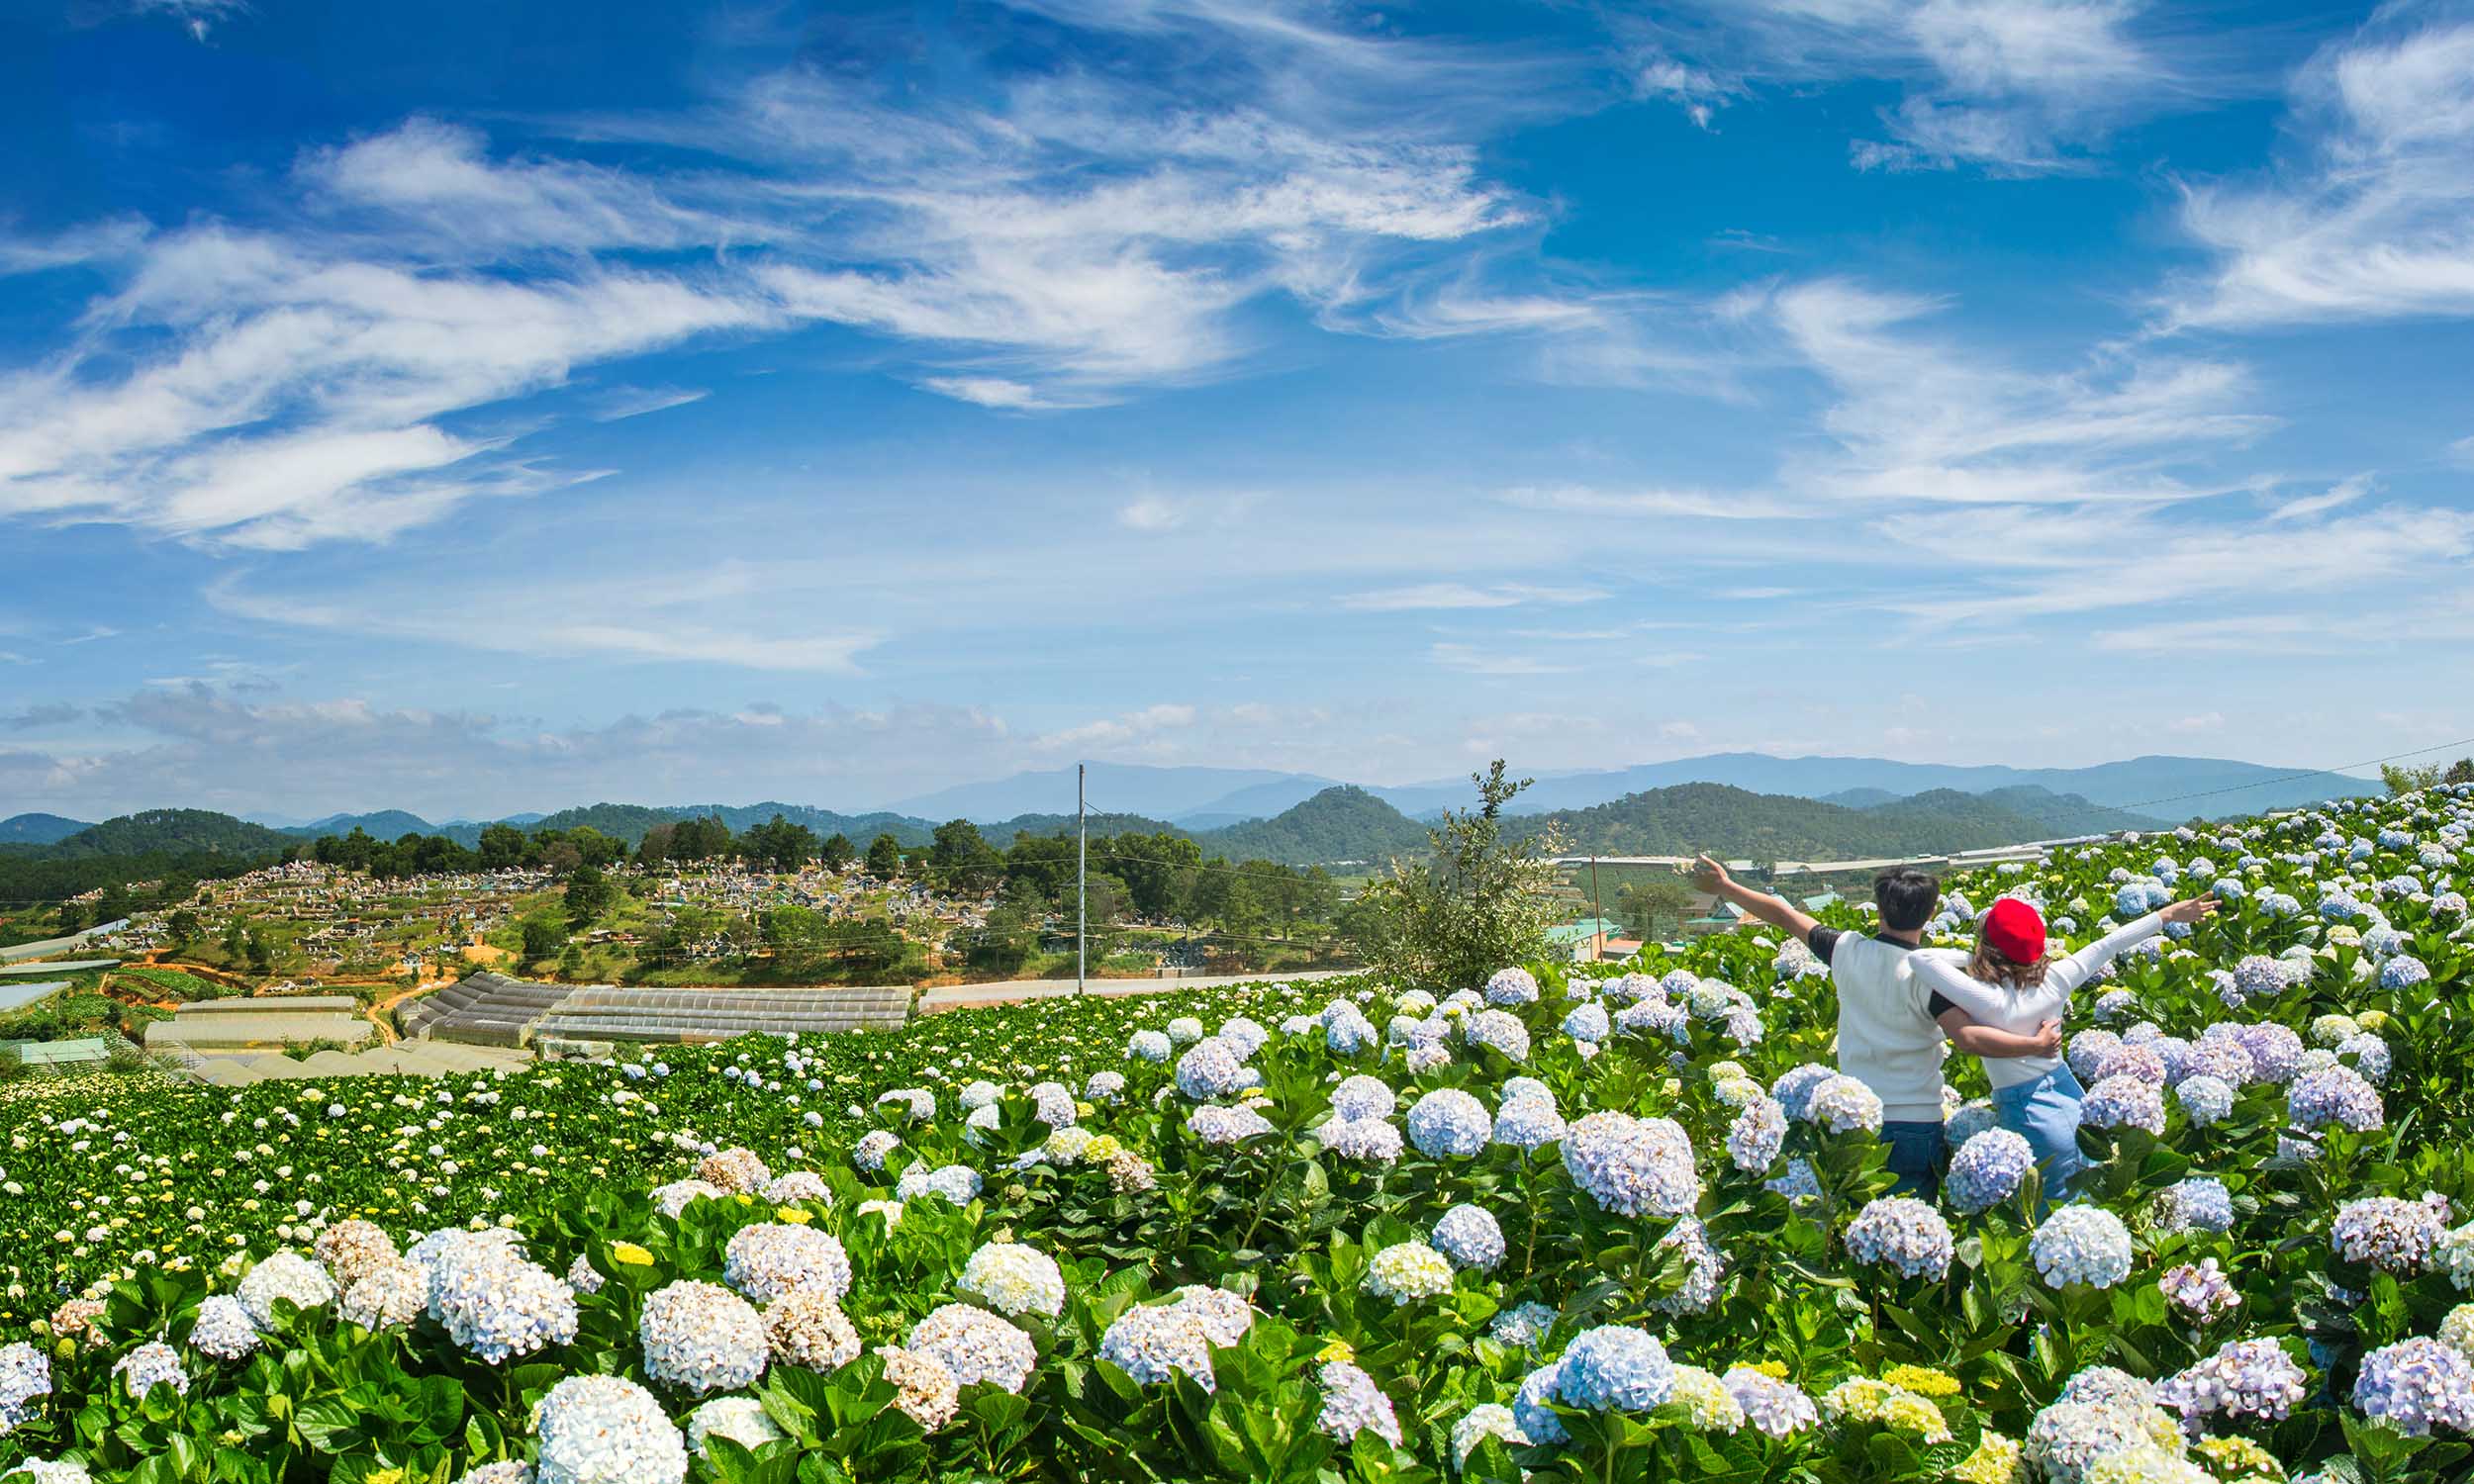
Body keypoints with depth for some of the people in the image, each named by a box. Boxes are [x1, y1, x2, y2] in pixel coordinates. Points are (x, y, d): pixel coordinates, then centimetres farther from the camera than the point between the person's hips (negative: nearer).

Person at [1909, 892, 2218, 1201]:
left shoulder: (1989, 999, -25)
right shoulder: (2054, 980, -10)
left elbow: (1919, 958, -25)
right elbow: (2111, 943, 1)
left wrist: (1969, 959, -7)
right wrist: (2169, 914, 11)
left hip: (2028, 1115, -5)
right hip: (2073, 1096, 5)